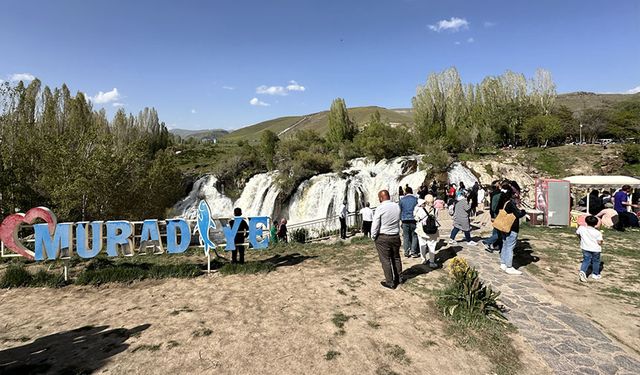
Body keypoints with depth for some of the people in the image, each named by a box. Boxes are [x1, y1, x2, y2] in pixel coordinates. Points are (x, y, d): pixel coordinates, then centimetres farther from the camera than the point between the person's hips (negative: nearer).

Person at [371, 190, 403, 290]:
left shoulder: (380, 208, -18)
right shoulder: (397, 206, -3)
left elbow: (375, 225, -14)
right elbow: (398, 221, 5)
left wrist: (373, 236, -1)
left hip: (382, 238, -5)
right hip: (396, 236, 5)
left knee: (385, 260, 5)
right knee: (396, 258, 20)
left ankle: (390, 283, 12)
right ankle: (399, 278, 34)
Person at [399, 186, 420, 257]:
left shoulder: (402, 199, 3)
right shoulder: (415, 199, 0)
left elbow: (400, 210, 7)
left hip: (405, 220, 1)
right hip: (413, 219, -1)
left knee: (406, 236, 6)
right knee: (414, 236, 6)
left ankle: (406, 252, 7)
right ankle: (413, 251, 1)